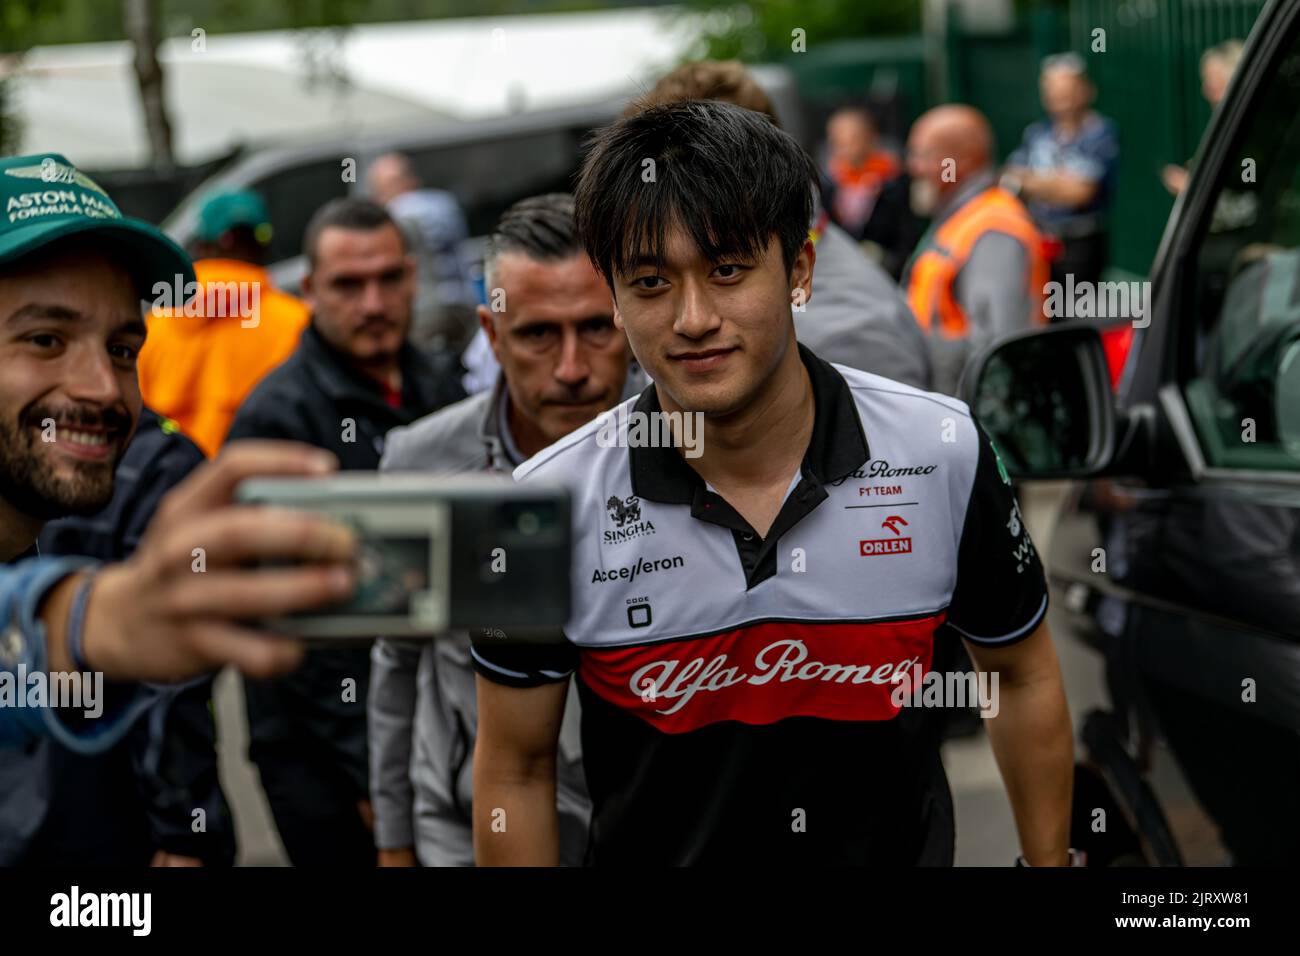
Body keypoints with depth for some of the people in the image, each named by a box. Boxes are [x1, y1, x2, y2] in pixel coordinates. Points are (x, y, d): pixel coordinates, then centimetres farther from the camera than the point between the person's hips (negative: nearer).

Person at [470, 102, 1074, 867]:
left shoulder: (942, 452, -17)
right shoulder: (548, 503, -20)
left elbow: (1025, 677, -2)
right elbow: (515, 772, -9)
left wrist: (1050, 863, -2)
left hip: (901, 849, 1)